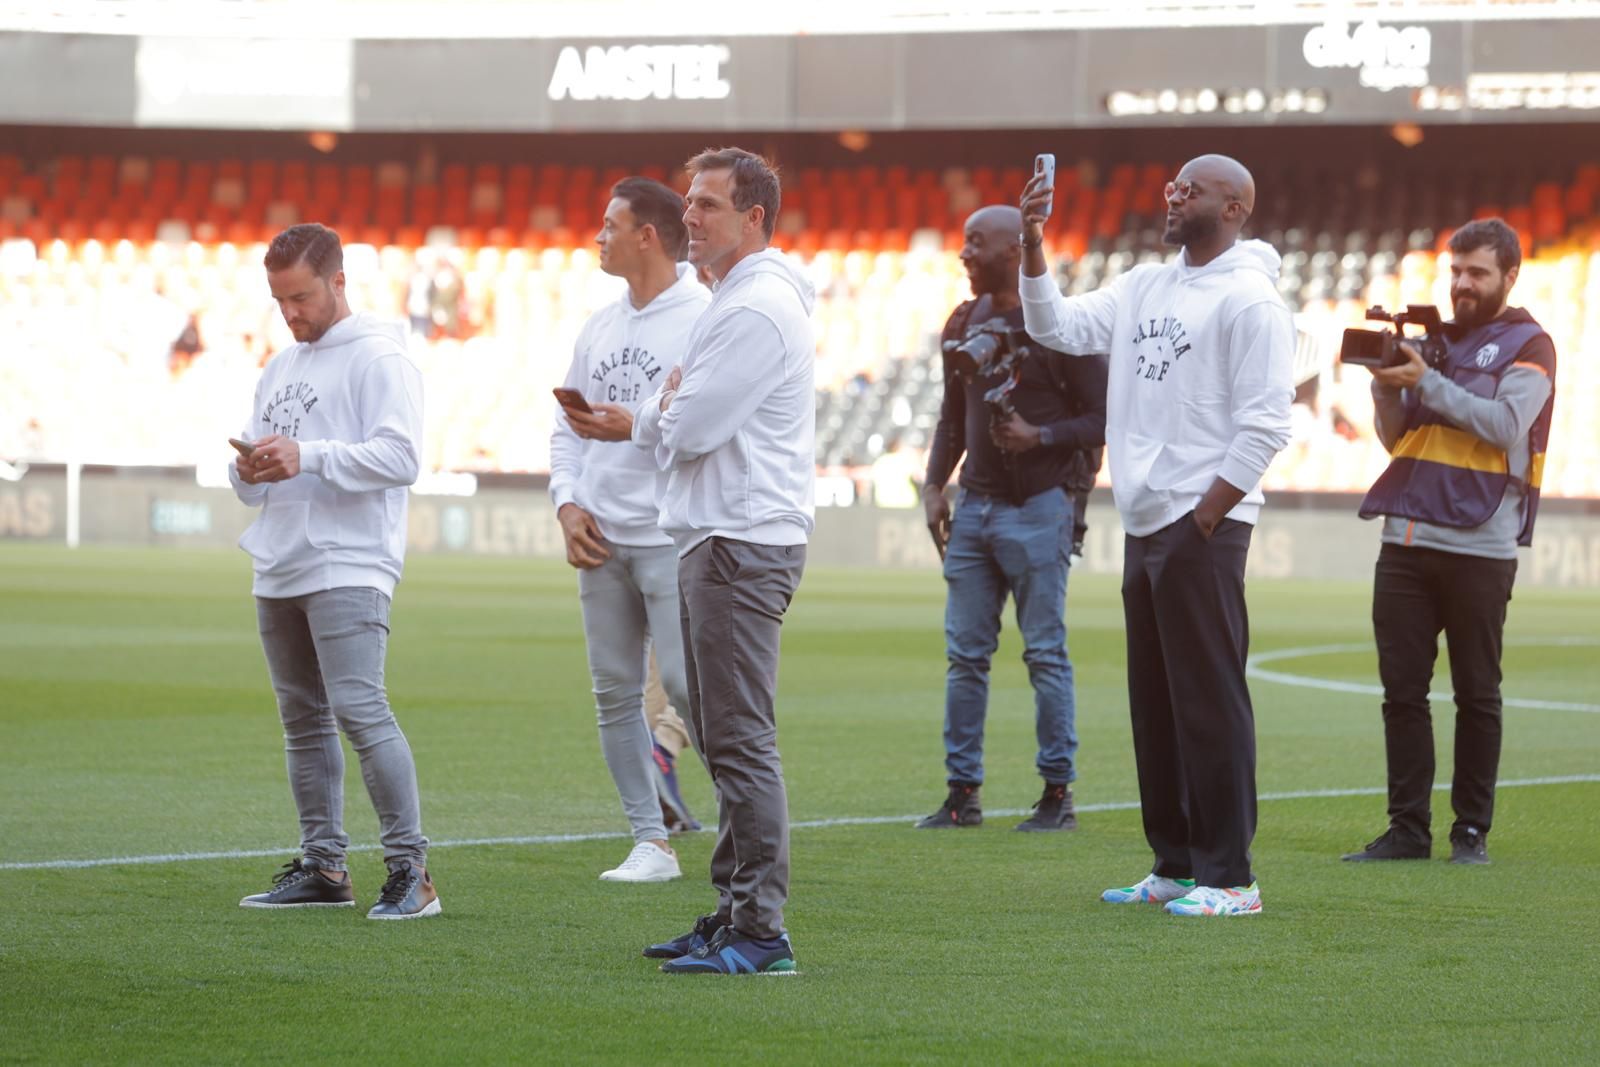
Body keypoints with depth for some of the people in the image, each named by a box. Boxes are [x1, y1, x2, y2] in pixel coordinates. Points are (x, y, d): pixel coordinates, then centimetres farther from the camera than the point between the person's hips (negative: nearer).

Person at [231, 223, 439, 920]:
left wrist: (307, 457, -22)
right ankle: (322, 867, 16)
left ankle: (410, 867, -15)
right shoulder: (279, 369, 21)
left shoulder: (378, 358, -5)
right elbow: (255, 483, 22)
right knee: (304, 720, 10)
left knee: (360, 711, -16)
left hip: (349, 567, -8)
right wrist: (250, 471, -2)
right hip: (279, 571, 8)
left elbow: (400, 458, -16)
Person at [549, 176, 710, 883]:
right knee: (614, 690, 5)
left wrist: (636, 428, -19)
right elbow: (567, 428, 19)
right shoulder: (599, 327, 15)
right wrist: (568, 502, 4)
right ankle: (650, 842, 10)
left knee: (686, 681, -11)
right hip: (601, 536, 7)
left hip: (672, 537, -7)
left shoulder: (704, 320, -8)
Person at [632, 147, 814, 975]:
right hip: (713, 539, 11)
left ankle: (760, 932, -13)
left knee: (741, 740, -12)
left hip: (743, 546, -11)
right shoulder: (732, 301, 20)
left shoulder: (758, 309, -15)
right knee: (722, 739, 13)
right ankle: (733, 911, 19)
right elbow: (669, 424, 21)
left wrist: (666, 410, 3)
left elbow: (688, 430, -18)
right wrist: (668, 411, 0)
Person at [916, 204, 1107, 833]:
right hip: (974, 508, 7)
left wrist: (1039, 438, -20)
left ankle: (1058, 794, 2)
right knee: (964, 655, 7)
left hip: (1036, 508, -7)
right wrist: (934, 485, 12)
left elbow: (1104, 418, -9)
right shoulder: (963, 325, 12)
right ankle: (962, 793, 12)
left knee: (1046, 654, -3)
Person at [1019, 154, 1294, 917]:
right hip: (1144, 524, 9)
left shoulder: (1248, 298, -10)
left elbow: (1265, 424, -14)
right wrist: (1032, 247, 2)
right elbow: (1058, 328, 15)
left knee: (1209, 701, -8)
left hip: (1203, 526, -9)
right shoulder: (1145, 286, 15)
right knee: (1154, 703, 11)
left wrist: (1206, 514, -17)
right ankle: (1175, 865, 18)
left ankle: (1229, 877, -6)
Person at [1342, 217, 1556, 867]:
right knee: (1402, 691, 2)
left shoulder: (1528, 345, 3)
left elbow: (1507, 425, -12)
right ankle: (1407, 829, 6)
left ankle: (1472, 830, 8)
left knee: (1476, 695, 2)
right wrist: (1386, 385, -2)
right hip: (1407, 542, 5)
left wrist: (1426, 382, -15)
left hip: (1479, 546, -5)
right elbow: (1396, 439, 17)